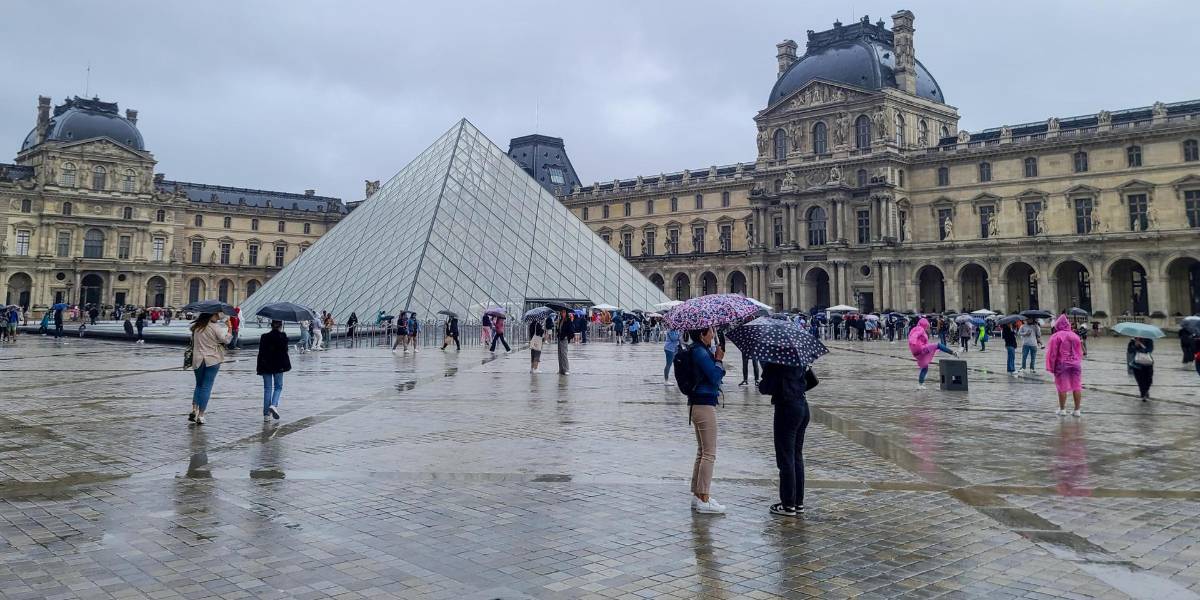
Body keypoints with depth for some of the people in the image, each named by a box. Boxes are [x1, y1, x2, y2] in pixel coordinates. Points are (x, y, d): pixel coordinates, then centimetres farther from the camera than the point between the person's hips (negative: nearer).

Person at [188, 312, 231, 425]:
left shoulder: (195, 327, 3)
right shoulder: (215, 327, -11)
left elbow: (192, 341, 12)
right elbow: (226, 340, -12)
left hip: (197, 360, 4)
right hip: (212, 360, -4)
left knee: (199, 385, 20)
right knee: (207, 387, 2)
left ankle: (194, 409, 3)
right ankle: (201, 415, 1)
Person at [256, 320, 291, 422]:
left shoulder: (264, 337, 2)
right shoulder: (282, 337, -6)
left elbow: (261, 353, 2)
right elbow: (284, 352, -7)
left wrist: (259, 367, 6)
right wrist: (286, 365, 3)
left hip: (266, 366, 2)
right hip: (278, 366, -2)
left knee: (267, 388, 7)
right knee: (278, 387, 12)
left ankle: (266, 414, 6)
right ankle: (274, 405, -14)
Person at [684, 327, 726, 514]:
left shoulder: (699, 351, 13)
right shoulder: (700, 353, -17)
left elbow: (716, 373, 15)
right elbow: (715, 376, -19)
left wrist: (717, 360, 0)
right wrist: (718, 359, -6)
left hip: (697, 405, 10)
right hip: (704, 405, -10)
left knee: (702, 451, 16)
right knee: (709, 454, -5)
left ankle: (697, 495, 22)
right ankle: (703, 500, -2)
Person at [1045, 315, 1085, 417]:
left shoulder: (1056, 336, -7)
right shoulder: (1075, 336, 10)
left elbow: (1052, 353, -8)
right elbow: (1079, 351, 15)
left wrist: (1051, 367, -3)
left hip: (1062, 364, -5)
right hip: (1076, 364, 5)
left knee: (1062, 387, 1)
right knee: (1076, 387, 5)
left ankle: (1062, 410, 6)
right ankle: (1077, 410, 7)